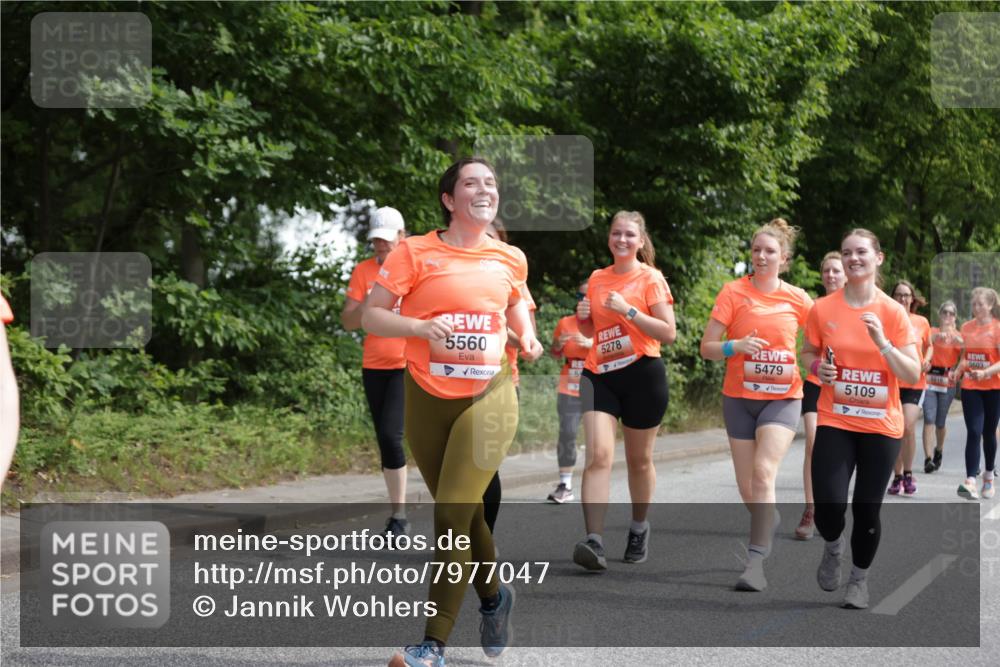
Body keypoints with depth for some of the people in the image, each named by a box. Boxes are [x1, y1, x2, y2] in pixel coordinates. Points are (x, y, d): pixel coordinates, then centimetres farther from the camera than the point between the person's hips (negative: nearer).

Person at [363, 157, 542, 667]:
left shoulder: (510, 259, 5)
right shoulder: (415, 252, -5)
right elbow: (370, 316, -6)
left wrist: (527, 335, 6)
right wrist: (421, 326, -23)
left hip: (488, 396, 0)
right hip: (427, 398, 1)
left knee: (453, 513, -13)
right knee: (460, 512, 13)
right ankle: (494, 597, 41)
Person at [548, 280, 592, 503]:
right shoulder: (565, 323, 6)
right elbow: (555, 354, 17)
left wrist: (591, 343, -27)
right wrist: (558, 344, -5)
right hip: (570, 390, 1)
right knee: (567, 434, -8)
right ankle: (565, 485, -7)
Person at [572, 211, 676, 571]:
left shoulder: (651, 278, -3)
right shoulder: (596, 278, 10)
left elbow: (669, 333, -10)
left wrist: (629, 311, -18)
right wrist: (583, 316, -1)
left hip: (642, 375, -3)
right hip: (599, 374, 3)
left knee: (639, 459, 10)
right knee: (598, 455, -13)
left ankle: (639, 529, 32)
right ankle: (594, 541, -22)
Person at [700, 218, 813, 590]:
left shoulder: (797, 299, 0)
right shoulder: (734, 292, -2)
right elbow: (707, 348, -4)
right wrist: (736, 346, -23)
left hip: (783, 397, -1)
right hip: (739, 397, 1)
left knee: (764, 473, -22)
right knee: (747, 488, 6)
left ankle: (755, 561, -22)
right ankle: (770, 521, 40)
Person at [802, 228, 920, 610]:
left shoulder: (894, 313, -4)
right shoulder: (822, 309, -2)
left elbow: (913, 375, -6)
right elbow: (808, 354, 14)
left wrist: (883, 343, -20)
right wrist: (817, 367, -8)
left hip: (881, 426, 0)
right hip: (834, 422, 0)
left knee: (867, 509, 3)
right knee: (830, 505, -14)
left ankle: (860, 578, 28)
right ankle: (833, 546, 21)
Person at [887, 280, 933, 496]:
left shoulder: (922, 322, 4)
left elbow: (929, 346, 19)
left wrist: (927, 360, 0)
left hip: (915, 383, 0)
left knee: (908, 427, -15)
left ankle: (908, 473, 4)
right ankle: (898, 477, 17)